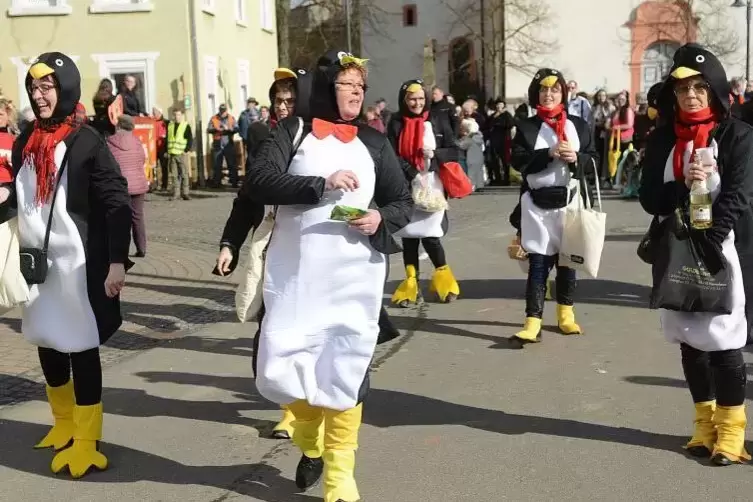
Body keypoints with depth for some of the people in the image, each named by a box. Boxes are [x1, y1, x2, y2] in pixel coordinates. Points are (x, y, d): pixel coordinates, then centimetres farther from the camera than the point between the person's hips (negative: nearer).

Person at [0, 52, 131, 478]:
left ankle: (86, 441, 12)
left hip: (78, 263, -6)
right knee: (48, 344, 16)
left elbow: (117, 203, -13)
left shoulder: (87, 142, -10)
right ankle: (64, 424, 36)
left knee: (81, 348, 0)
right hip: (36, 261, 6)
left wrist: (117, 262, -19)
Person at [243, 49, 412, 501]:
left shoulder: (374, 142, 9)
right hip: (294, 271, 0)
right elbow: (258, 184, -10)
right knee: (282, 366, 3)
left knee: (345, 367, 1)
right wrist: (321, 184, -19)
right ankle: (311, 444, 33)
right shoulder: (293, 131, 4)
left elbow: (404, 202, 12)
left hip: (353, 274, 1)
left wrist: (381, 218, -10)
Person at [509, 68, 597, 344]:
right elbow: (518, 160, -7)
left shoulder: (579, 125, 9)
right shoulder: (526, 126, 4)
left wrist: (577, 158, -13)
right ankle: (533, 321, -6)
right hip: (537, 203, -2)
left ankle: (565, 313, 28)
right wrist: (549, 153, -17)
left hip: (569, 200, 2)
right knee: (538, 262, -5)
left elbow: (593, 158, 8)